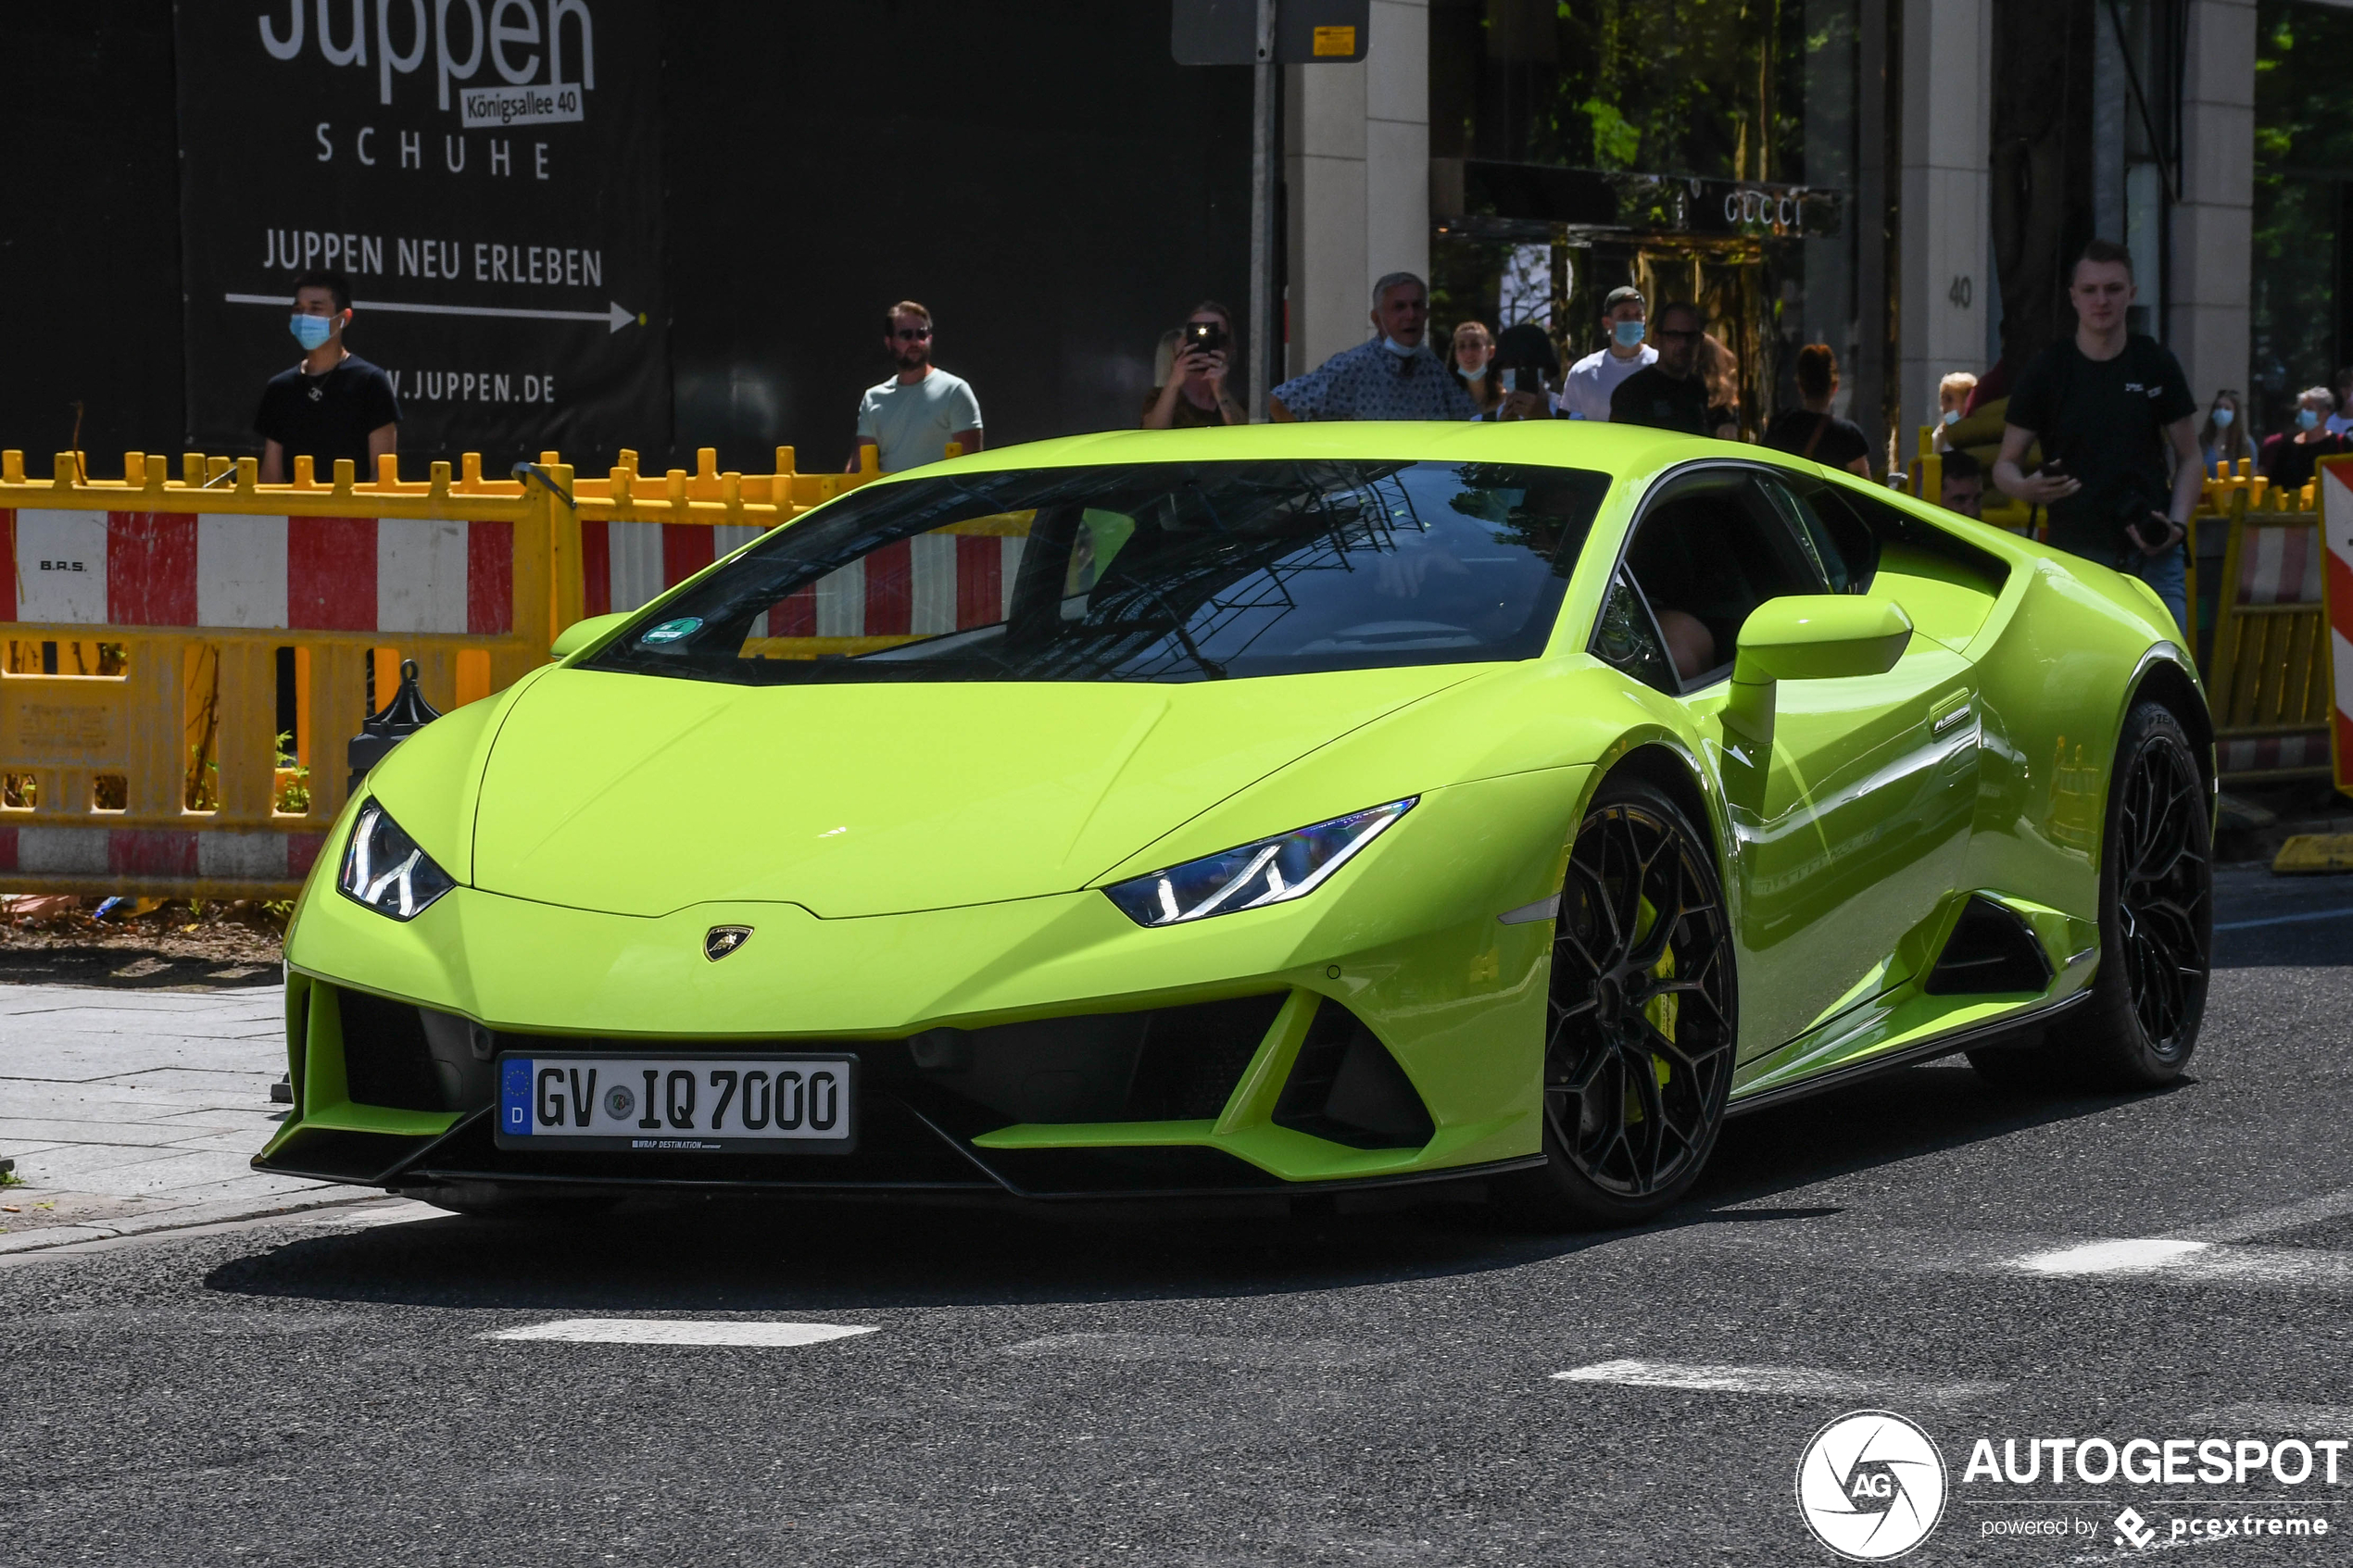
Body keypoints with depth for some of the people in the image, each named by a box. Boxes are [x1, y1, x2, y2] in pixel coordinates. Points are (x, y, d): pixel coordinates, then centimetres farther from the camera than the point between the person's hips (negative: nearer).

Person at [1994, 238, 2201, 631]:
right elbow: (2005, 463, 7)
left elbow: (2189, 459, 12)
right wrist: (2026, 488, -17)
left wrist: (2177, 523, -6)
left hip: (2152, 556, 1)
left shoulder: (2157, 365, 7)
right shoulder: (2045, 372, 3)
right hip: (2075, 553, -1)